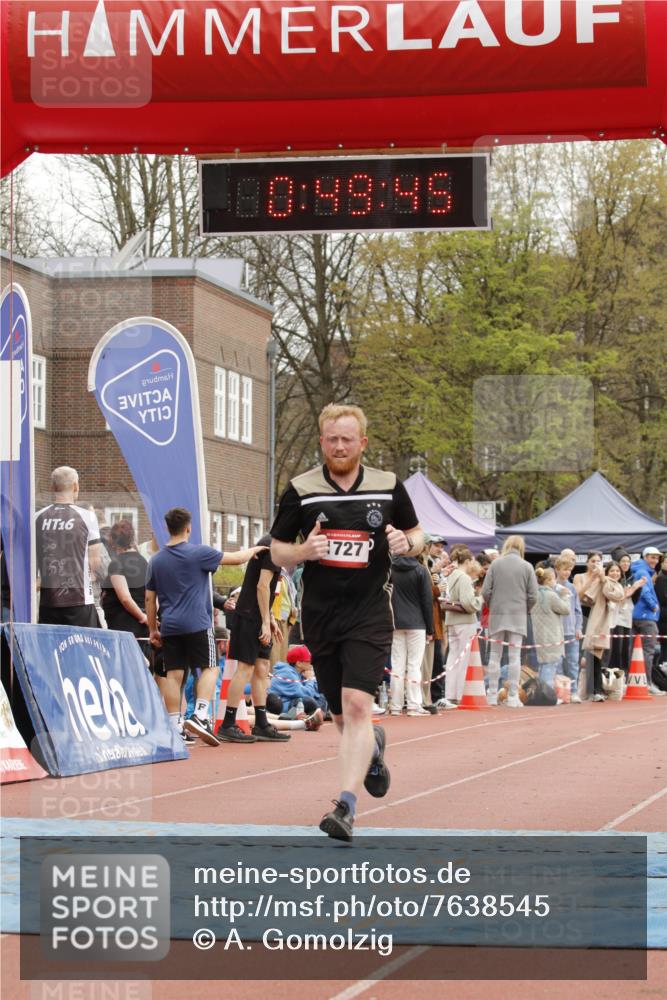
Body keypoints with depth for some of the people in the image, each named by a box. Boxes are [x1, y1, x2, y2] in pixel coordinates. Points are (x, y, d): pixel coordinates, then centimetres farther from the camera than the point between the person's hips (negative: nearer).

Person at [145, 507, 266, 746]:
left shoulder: (156, 560, 8)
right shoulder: (198, 553, -6)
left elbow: (150, 598, 11)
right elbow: (236, 558, -1)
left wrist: (152, 629, 19)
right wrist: (254, 550, 19)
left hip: (169, 626, 4)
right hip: (197, 624, -4)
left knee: (173, 674, 5)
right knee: (209, 668, 4)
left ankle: (175, 726, 3)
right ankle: (200, 715, -12)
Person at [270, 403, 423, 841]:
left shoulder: (389, 487, 2)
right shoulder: (300, 490, 1)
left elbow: (417, 534, 15)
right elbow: (278, 551, 7)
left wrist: (407, 543, -9)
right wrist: (304, 551, -15)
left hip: (370, 613, -2)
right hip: (320, 616, 2)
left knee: (356, 706, -18)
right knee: (342, 716, 12)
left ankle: (347, 805, -21)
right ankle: (373, 744, 47)